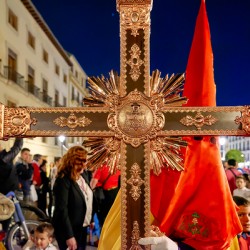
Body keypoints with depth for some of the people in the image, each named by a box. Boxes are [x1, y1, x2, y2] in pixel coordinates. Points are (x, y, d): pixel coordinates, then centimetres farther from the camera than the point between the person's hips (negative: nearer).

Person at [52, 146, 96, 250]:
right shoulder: (63, 181, -21)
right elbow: (62, 210, -25)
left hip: (82, 228, 8)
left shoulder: (83, 177, 4)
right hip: (68, 230, -8)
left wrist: (91, 219, 15)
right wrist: (69, 236, -26)